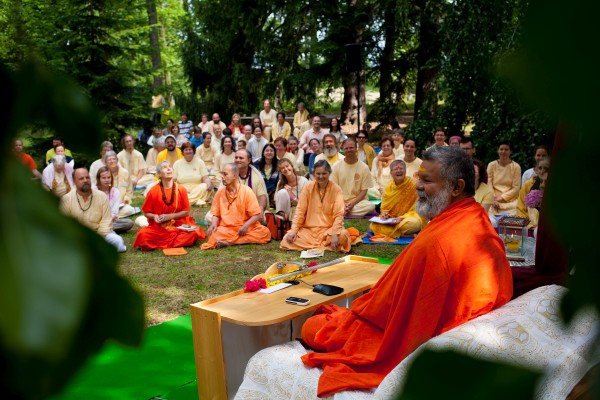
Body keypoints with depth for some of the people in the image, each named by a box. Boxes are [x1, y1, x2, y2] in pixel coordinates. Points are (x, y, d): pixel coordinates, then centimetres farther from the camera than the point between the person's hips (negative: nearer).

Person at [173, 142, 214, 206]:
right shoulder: (177, 163, 8)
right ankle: (196, 201, -35)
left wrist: (209, 183, -22)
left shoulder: (200, 162, 7)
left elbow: (205, 177, 2)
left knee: (205, 187, -32)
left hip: (197, 190, 0)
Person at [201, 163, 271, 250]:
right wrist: (214, 224, -11)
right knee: (214, 235, -33)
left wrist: (246, 225, -20)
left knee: (265, 232, -28)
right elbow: (215, 213, 11)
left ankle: (230, 242, -28)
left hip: (245, 229, 0)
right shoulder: (220, 192, 7)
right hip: (225, 229, 0)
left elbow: (257, 215, -4)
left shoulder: (246, 191, -2)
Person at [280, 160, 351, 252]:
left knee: (343, 235, -34)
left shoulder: (336, 189, -4)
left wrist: (335, 234, -26)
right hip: (308, 230, 3)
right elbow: (300, 210, 0)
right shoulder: (308, 187, 0)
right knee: (287, 240, -24)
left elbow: (339, 214, -11)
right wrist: (294, 230, -13)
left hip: (328, 229, -2)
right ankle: (326, 245, -16)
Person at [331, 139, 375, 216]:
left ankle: (341, 212, -25)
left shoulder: (364, 167, 2)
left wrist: (352, 203, -15)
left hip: (357, 201, 2)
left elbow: (364, 191, 1)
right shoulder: (336, 167, 5)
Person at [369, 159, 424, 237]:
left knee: (412, 223, -41)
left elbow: (417, 208, -8)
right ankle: (405, 233, -16)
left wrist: (402, 218, -20)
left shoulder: (413, 184, -8)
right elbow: (385, 208, 13)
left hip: (409, 217, -5)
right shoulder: (388, 186, 6)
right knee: (373, 226, -20)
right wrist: (385, 214, -10)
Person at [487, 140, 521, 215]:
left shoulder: (516, 166, 2)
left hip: (510, 200, 0)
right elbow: (489, 185, 0)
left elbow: (516, 188, -1)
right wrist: (493, 200, -13)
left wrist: (501, 198, -9)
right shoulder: (491, 165, 4)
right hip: (494, 200, 0)